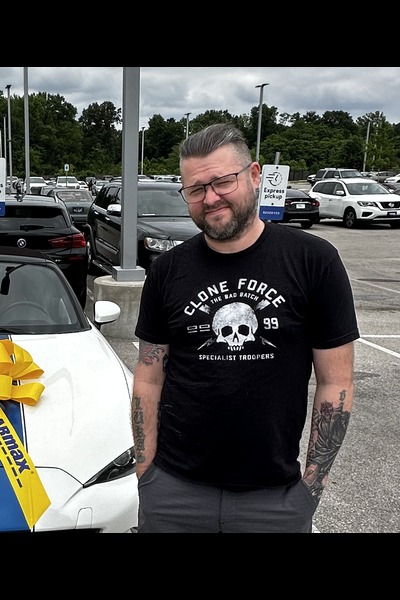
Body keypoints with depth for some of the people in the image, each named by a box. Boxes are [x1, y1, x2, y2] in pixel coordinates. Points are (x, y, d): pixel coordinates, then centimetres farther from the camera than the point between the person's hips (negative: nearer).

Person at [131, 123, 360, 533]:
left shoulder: (313, 261, -8)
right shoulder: (167, 271, -1)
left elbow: (336, 383, -4)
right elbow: (149, 380, 4)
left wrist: (313, 483, -5)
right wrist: (145, 470, 0)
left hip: (276, 494, -1)